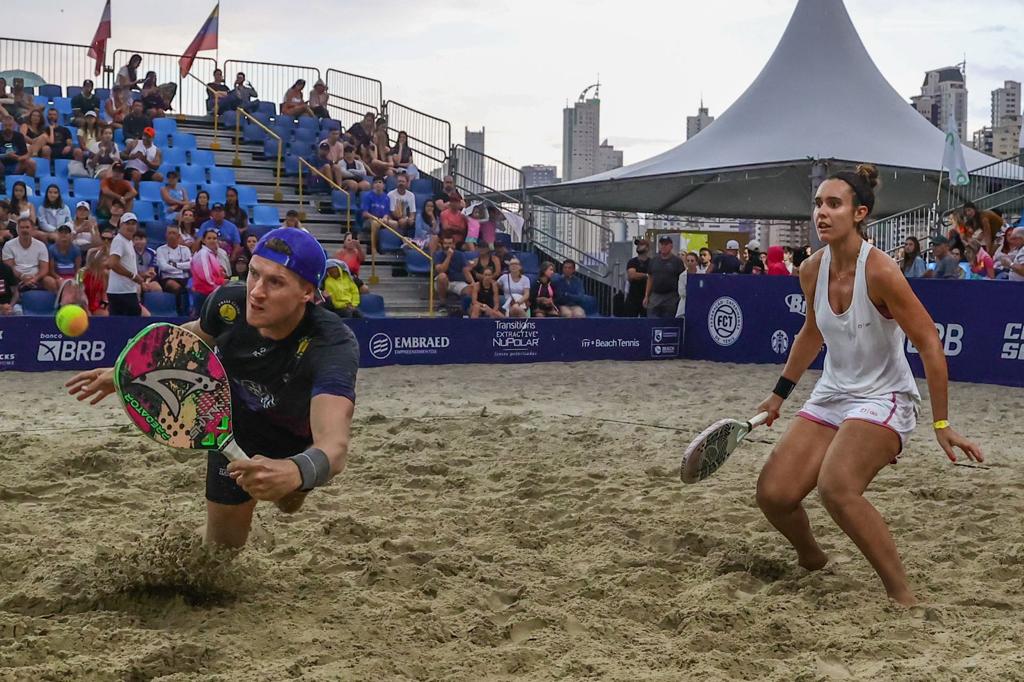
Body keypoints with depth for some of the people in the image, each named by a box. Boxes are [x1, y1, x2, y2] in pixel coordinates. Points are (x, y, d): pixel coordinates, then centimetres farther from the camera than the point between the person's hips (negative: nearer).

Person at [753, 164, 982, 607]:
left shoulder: (880, 272, -21)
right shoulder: (811, 271, -2)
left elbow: (930, 345, -18)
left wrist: (941, 425, -17)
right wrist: (779, 394, 22)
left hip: (883, 400, -6)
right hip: (831, 397, 7)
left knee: (836, 487, -31)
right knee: (773, 493, -5)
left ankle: (903, 597, -17)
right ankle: (811, 561, 28)